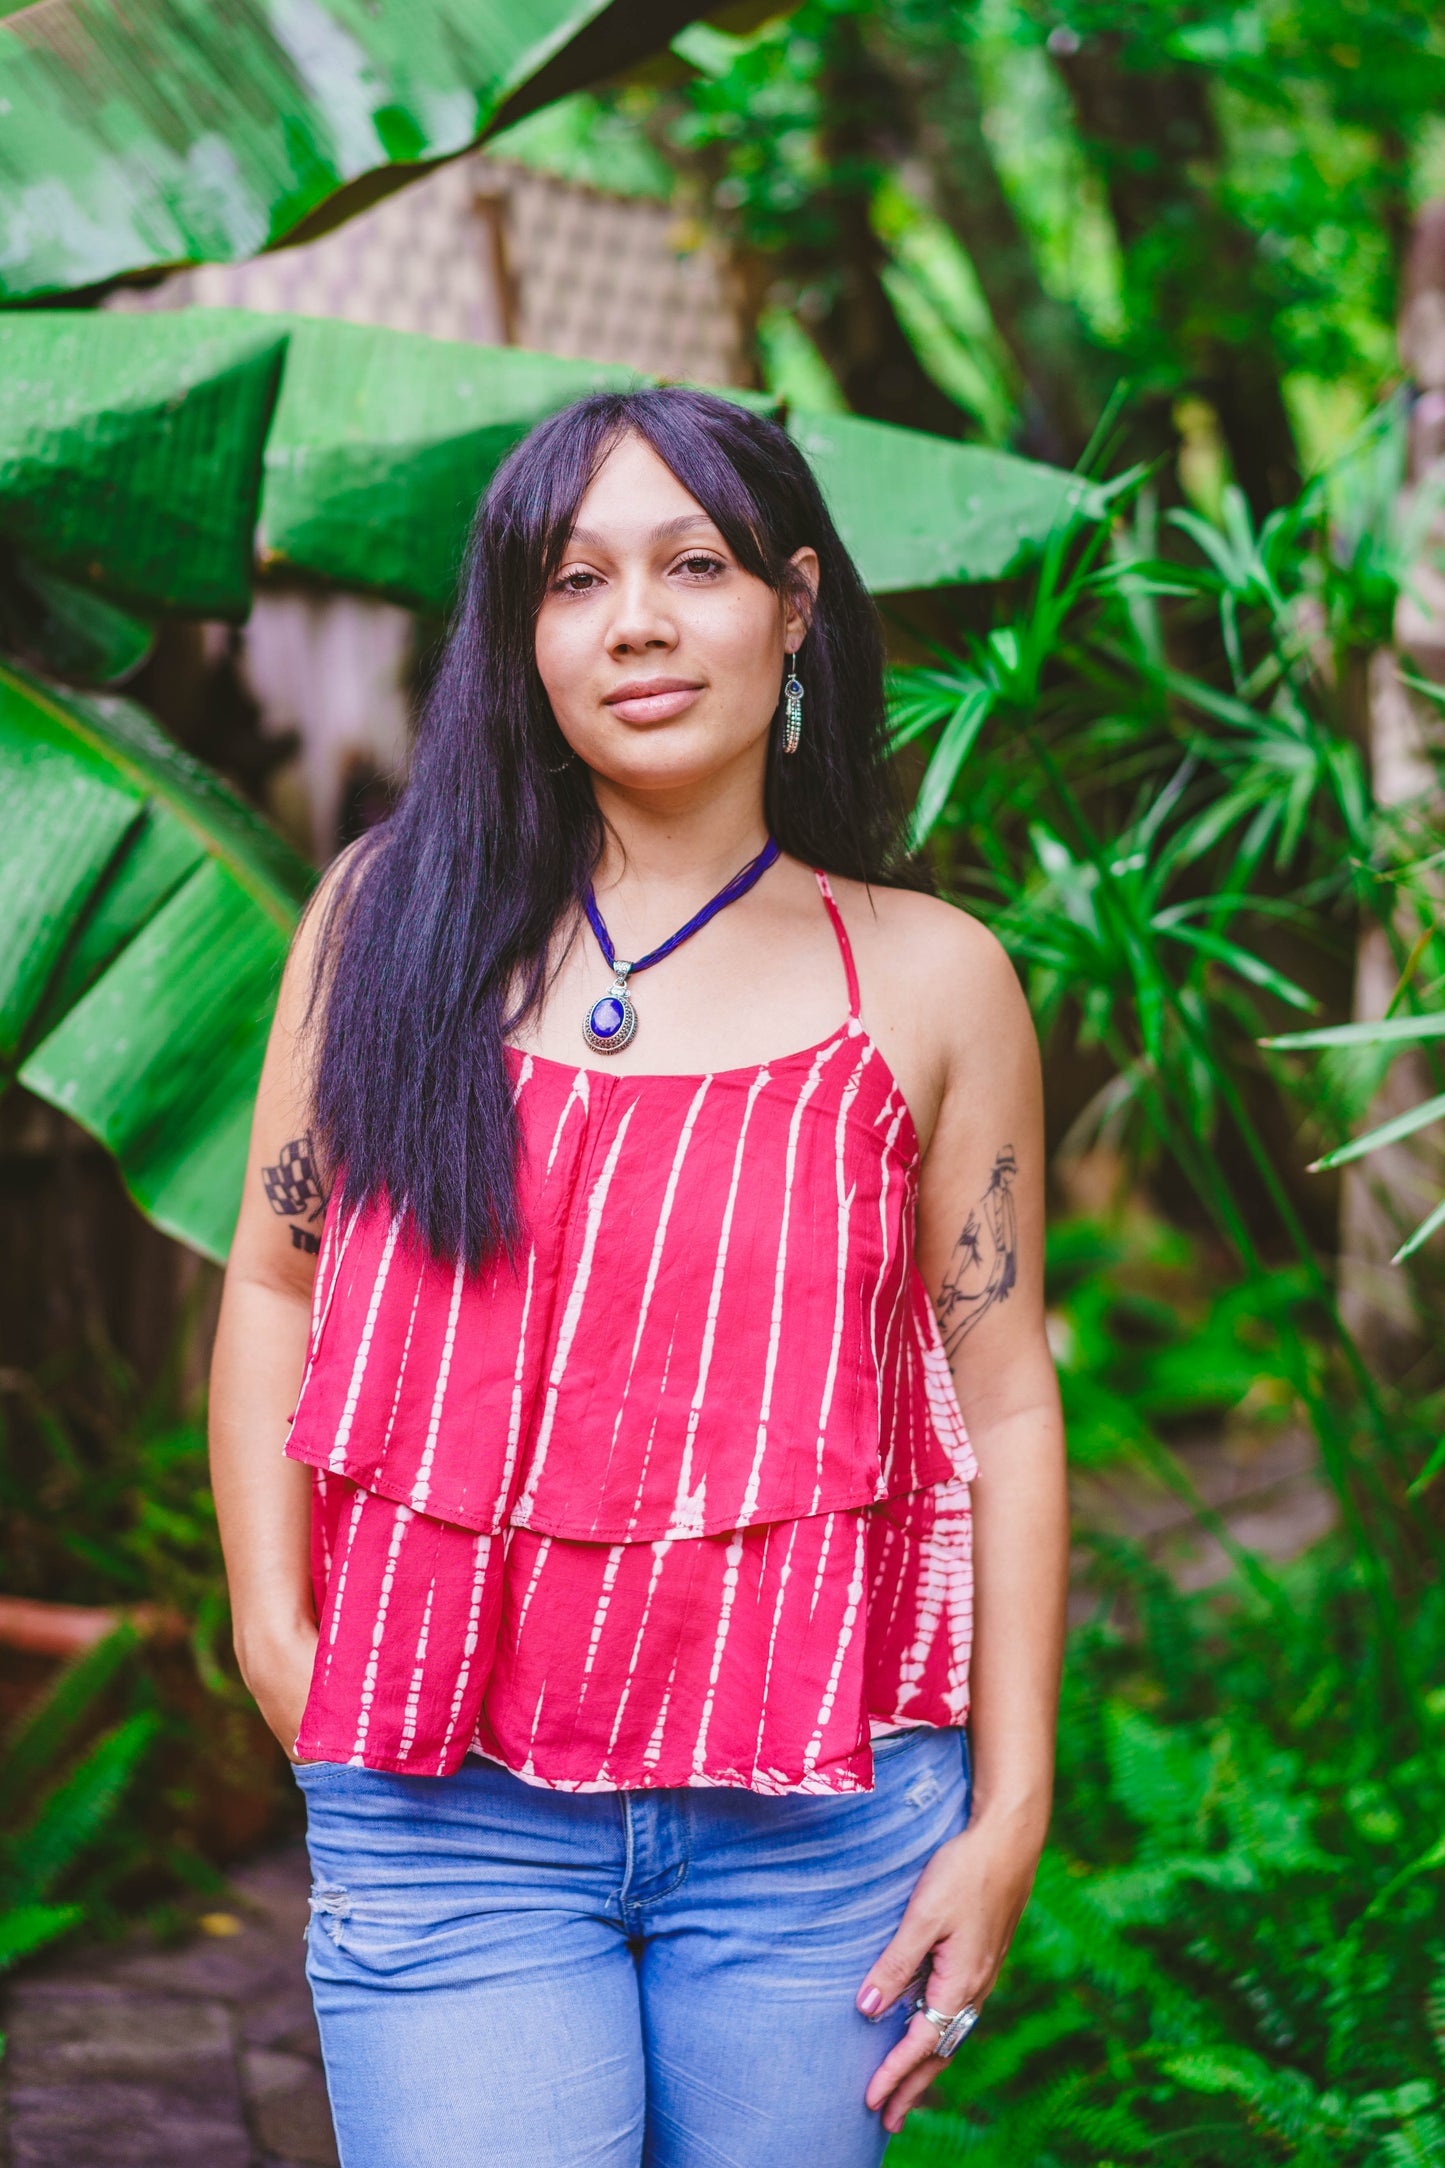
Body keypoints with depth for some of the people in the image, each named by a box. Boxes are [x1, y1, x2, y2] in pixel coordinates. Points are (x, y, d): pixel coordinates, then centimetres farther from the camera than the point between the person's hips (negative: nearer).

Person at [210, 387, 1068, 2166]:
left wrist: (1010, 1810, 1)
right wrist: (274, 1635, 2)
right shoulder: (396, 917, 6)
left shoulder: (929, 980, 4)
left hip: (813, 1811, 0)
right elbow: (278, 1283, 11)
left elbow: (1002, 1398, 4)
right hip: (444, 1805, 0)